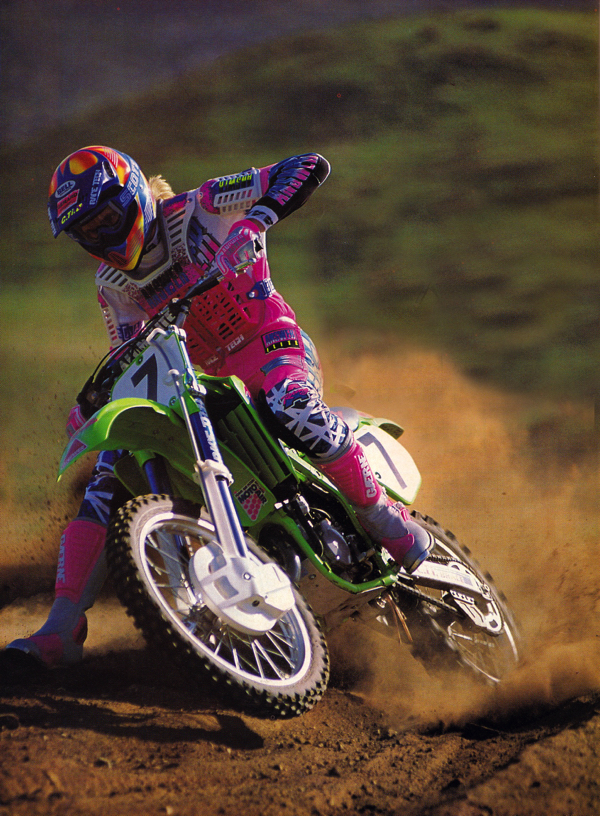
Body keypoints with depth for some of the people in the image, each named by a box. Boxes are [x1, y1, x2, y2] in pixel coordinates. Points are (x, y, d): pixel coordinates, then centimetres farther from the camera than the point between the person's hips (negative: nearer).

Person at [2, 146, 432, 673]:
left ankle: (386, 517, -22)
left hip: (268, 342, -6)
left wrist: (256, 219, -34)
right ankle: (62, 631, -12)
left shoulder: (199, 209, -11)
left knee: (293, 412, -43)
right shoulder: (113, 283, 6)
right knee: (107, 479, -11)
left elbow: (310, 167, -16)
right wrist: (91, 403, -10)